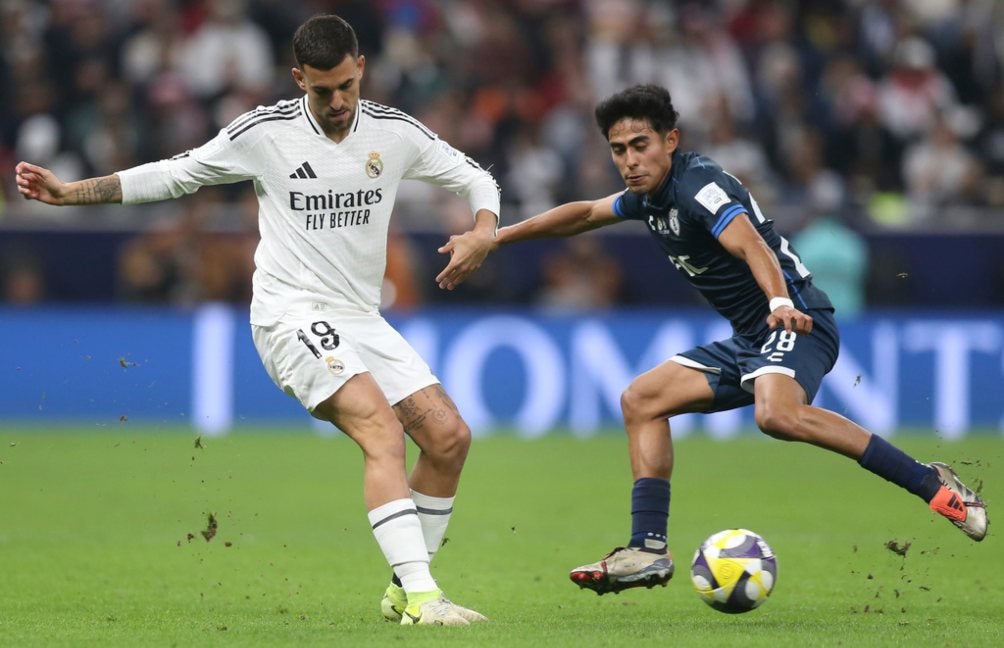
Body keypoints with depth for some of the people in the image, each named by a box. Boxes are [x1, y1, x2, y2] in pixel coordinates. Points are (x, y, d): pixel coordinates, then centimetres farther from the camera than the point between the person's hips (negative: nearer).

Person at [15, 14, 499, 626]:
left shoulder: (396, 132, 3)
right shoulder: (265, 133, -6)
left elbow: (476, 177, 16)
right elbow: (173, 174, 6)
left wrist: (483, 233, -6)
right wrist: (69, 192, 0)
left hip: (362, 321, 6)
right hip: (292, 316, -6)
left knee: (450, 436, -5)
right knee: (383, 429, -26)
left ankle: (404, 590, 9)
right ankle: (420, 593, -35)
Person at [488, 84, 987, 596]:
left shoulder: (698, 185, -15)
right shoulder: (650, 197, 13)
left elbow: (752, 245, -32)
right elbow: (586, 213, 33)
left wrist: (781, 303, -51)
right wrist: (498, 237, 36)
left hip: (796, 323, -10)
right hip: (749, 340, 10)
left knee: (777, 414, -37)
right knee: (641, 400, 8)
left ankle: (931, 484, -31)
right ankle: (648, 550, 4)